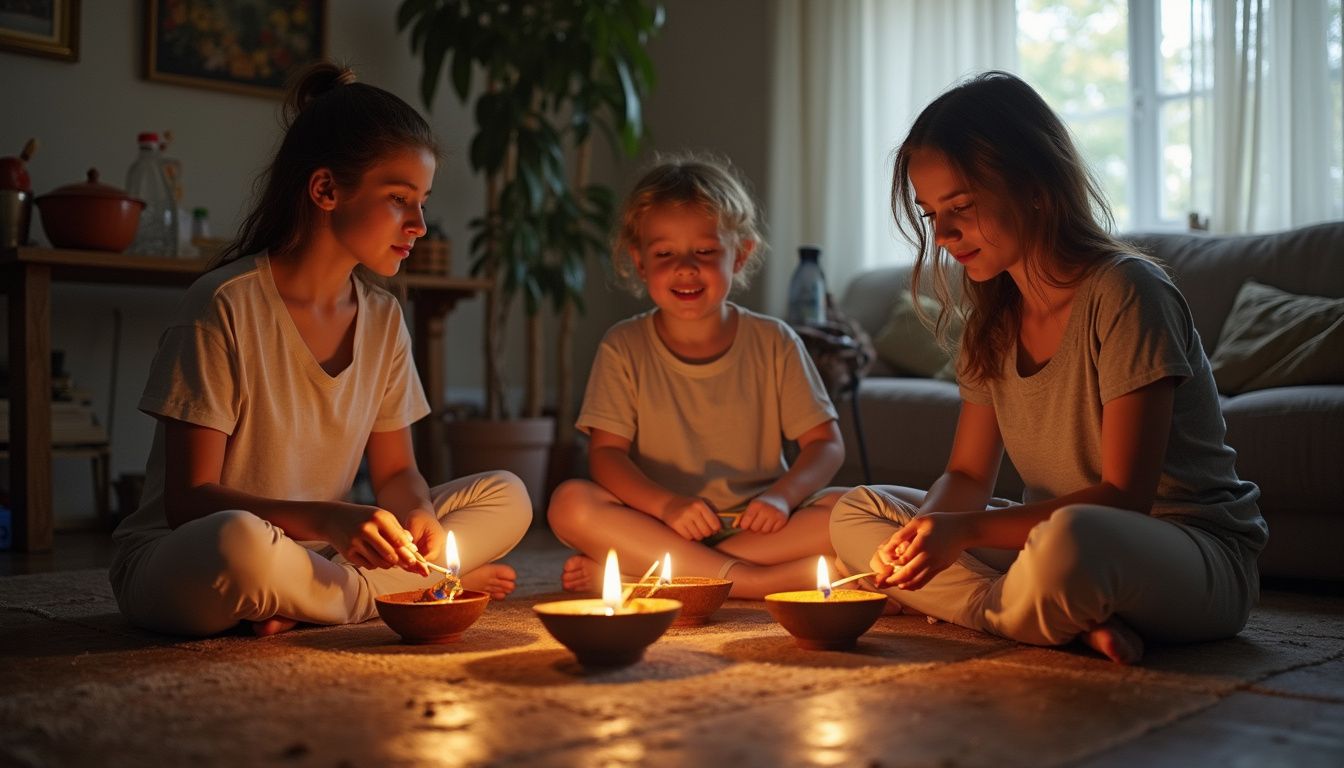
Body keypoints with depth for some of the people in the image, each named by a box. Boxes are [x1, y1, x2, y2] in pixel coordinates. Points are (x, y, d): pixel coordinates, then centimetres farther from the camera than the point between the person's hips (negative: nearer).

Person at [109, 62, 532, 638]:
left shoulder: (382, 317, 3)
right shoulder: (226, 304, -16)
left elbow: (396, 471, 9)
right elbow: (188, 499, -17)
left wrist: (416, 514, -16)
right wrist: (328, 519, -32)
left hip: (320, 548, 6)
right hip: (179, 560, -6)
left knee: (506, 498, -4)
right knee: (240, 541, -41)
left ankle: (304, 601, -16)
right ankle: (403, 591, -14)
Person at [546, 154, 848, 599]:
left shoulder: (773, 343, 3)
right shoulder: (624, 348, 1)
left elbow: (825, 444, 1)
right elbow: (605, 453, -6)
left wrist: (782, 496, -20)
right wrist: (667, 505, -25)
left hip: (755, 526, 2)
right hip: (658, 525, -1)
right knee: (570, 503, -26)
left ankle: (630, 570, -26)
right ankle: (747, 580, -27)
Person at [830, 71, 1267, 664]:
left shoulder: (1124, 293, -17)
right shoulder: (992, 320, 7)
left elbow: (1124, 495, -20)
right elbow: (968, 474, 9)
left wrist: (967, 530, -29)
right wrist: (926, 529, -15)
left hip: (1199, 557, -8)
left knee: (1069, 539, -43)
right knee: (856, 514, 2)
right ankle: (1072, 623, -13)